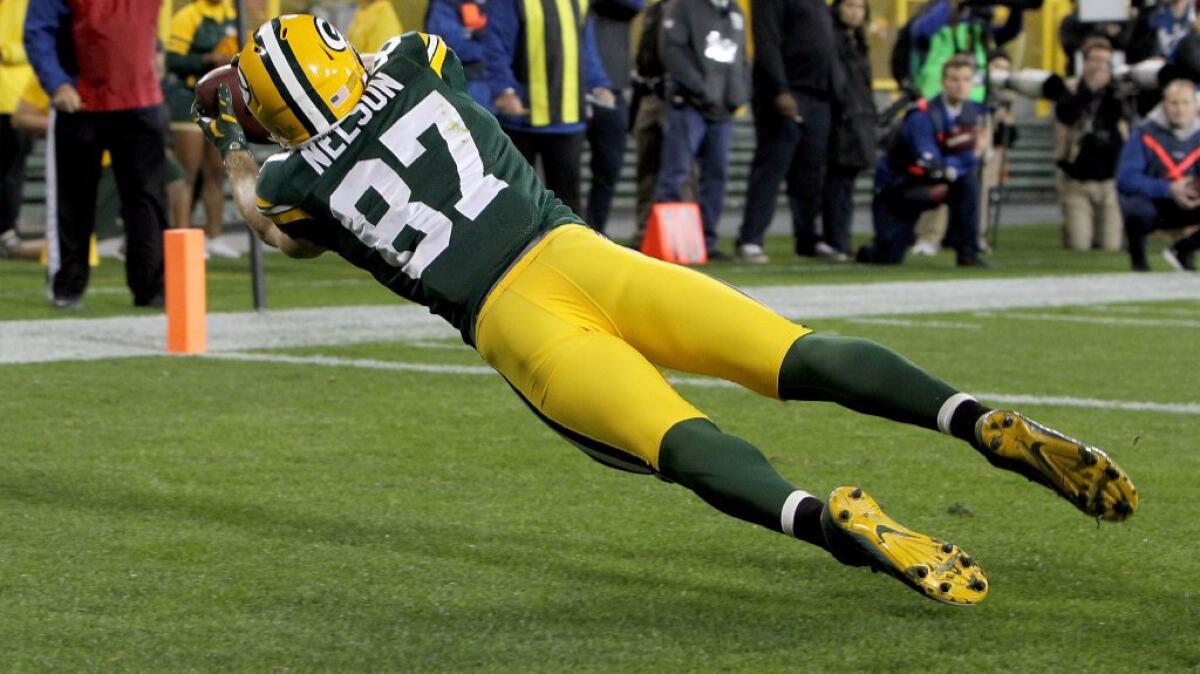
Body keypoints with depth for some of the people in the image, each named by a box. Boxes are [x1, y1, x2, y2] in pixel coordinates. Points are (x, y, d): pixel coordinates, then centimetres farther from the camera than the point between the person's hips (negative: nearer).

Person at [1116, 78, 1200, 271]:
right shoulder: (1144, 134, -14)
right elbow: (1125, 179, -23)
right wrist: (1168, 189, -32)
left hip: (1183, 208, 5)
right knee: (1138, 209, -41)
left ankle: (1182, 250, 7)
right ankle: (1138, 258, -7)